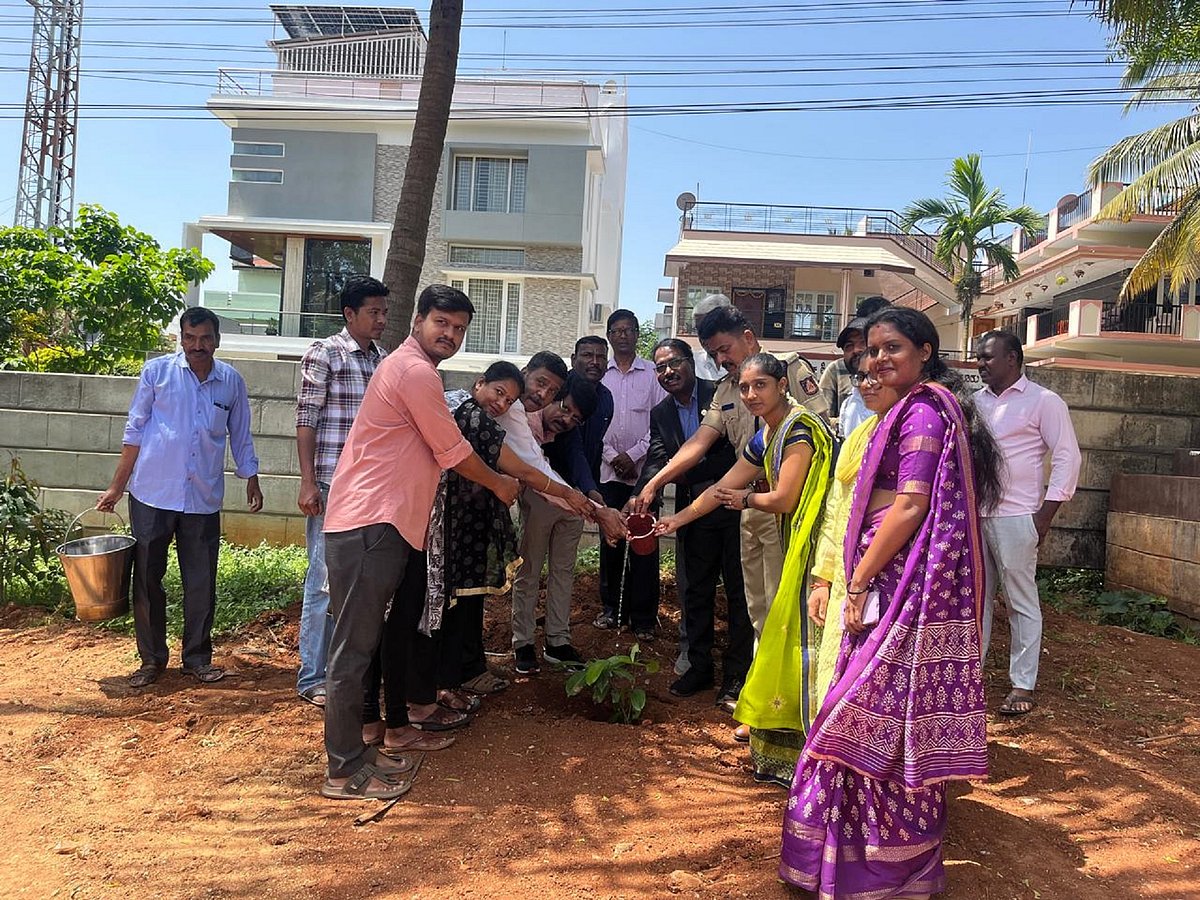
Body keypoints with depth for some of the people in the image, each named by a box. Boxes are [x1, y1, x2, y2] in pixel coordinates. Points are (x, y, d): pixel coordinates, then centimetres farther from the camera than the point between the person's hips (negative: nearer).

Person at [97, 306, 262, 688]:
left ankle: (197, 657, 21)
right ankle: (151, 658, 22)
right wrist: (117, 486, 3)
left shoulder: (232, 381, 3)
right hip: (152, 495, -1)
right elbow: (134, 431, 2)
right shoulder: (157, 371, -2)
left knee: (202, 584, 6)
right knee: (147, 579, 7)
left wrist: (251, 480, 9)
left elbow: (241, 437, 13)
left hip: (204, 499, 1)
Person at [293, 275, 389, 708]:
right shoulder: (323, 355, -5)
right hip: (332, 485, -6)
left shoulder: (385, 359, 12)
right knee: (325, 580, 0)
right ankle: (312, 678, 12)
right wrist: (308, 483, -13)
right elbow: (306, 421, -8)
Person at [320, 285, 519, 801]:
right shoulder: (416, 371, -10)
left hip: (381, 525, 11)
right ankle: (346, 772, 5)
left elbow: (440, 449, 26)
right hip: (368, 526, -11)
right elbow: (453, 452, -6)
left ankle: (353, 754, 25)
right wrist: (498, 485, 10)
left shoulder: (412, 368, 23)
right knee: (355, 647, -4)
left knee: (362, 644, 15)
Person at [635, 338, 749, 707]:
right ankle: (699, 666, 27)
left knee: (738, 592, 5)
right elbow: (655, 463, -5)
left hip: (733, 506, -4)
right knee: (695, 592, 12)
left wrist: (690, 472, -19)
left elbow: (737, 451, -17)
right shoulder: (660, 414, 6)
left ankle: (735, 674, 16)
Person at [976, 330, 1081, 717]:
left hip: (1015, 517, -5)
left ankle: (1022, 685, 12)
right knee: (976, 598, 12)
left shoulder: (1043, 401, -3)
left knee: (1022, 602, 3)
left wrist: (1045, 516, -10)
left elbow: (1067, 457, -5)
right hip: (973, 514, 6)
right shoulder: (976, 401, 13)